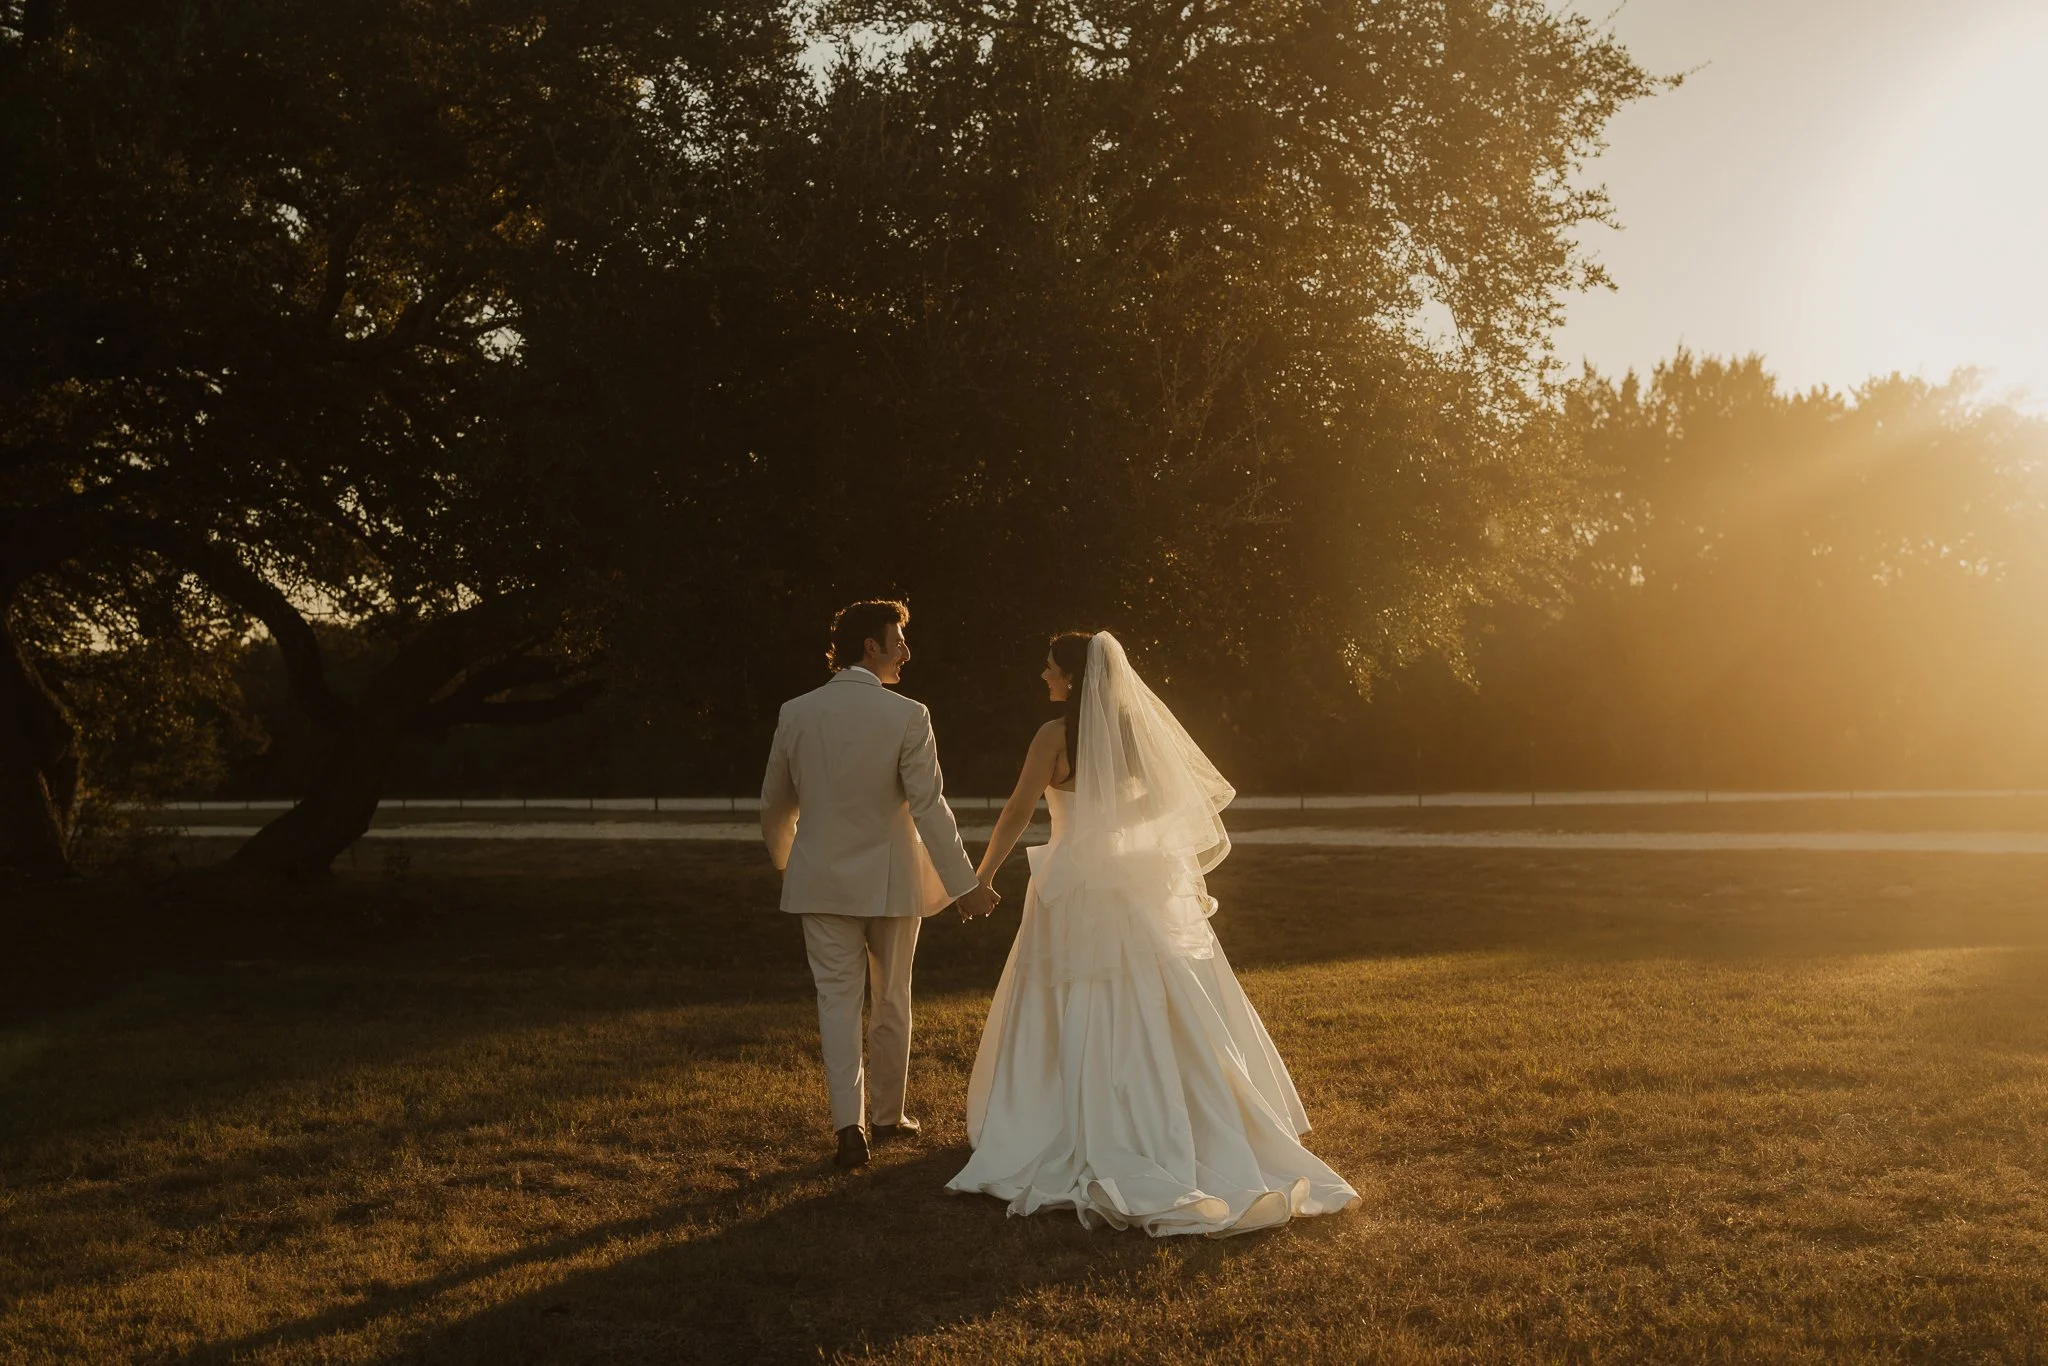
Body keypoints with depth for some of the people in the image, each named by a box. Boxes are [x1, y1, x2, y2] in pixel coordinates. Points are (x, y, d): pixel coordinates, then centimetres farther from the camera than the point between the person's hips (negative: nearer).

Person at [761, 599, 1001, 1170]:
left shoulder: (796, 713, -2)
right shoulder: (907, 717, -13)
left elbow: (775, 805, 8)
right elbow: (929, 808, -17)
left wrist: (785, 861, 26)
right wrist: (964, 884, -14)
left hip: (823, 882, 2)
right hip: (890, 881, -1)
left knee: (838, 1000, 4)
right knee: (890, 1001, 14)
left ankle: (850, 1124, -7)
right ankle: (887, 1114, 26)